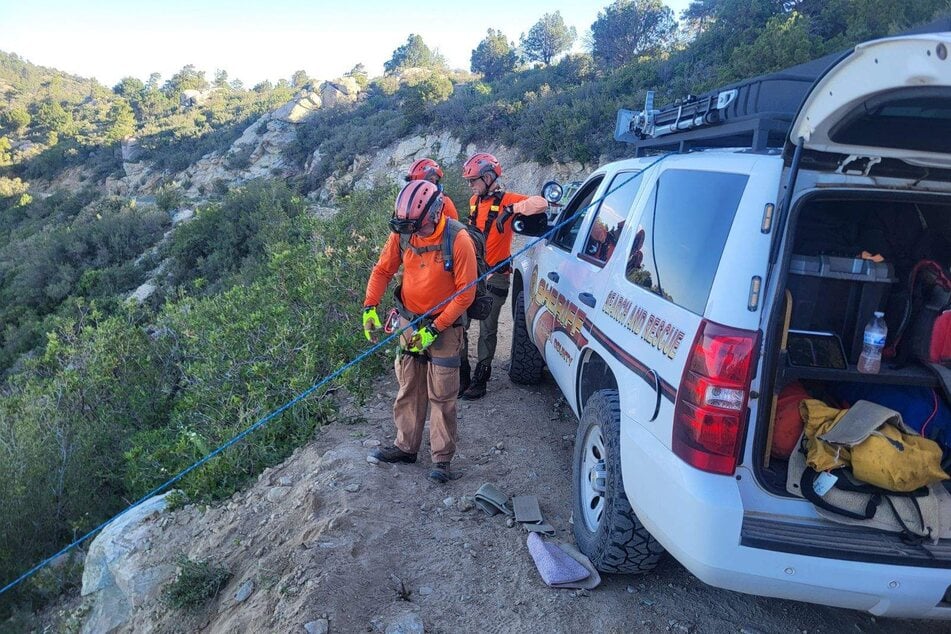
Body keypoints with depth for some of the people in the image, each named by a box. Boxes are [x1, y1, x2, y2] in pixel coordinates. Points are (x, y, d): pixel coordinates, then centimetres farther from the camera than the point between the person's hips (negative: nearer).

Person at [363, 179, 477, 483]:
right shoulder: (402, 233, -8)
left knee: (442, 396, 3)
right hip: (409, 321, 5)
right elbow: (382, 269, 3)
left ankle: (442, 458, 16)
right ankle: (406, 446, 30)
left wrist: (434, 328, -19)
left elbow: (466, 293, -18)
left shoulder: (458, 240, -22)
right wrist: (369, 308, -8)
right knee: (408, 389, 14)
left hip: (444, 326, -4)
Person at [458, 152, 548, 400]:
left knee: (487, 330, 4)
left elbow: (541, 203, -24)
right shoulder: (474, 201, 11)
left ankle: (480, 379, 16)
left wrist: (511, 209, -32)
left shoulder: (506, 200, -10)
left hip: (494, 277, -6)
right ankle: (461, 376, 18)